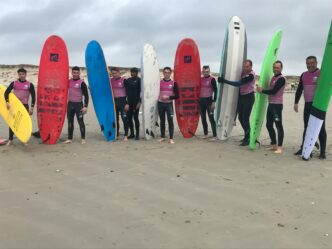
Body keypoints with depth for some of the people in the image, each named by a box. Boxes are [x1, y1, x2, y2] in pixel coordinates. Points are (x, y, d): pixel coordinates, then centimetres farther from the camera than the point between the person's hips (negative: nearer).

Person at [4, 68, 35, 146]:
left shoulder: (30, 84, -2)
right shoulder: (14, 83, 2)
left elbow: (33, 96, -1)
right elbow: (6, 92, -1)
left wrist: (32, 107, -8)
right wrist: (7, 102, -15)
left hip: (25, 106, -1)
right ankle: (10, 139, 11)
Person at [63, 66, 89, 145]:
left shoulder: (82, 83, -8)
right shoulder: (69, 81, 7)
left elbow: (86, 95, -9)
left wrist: (85, 106, -15)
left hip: (78, 104, -5)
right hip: (70, 104, 5)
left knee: (80, 121, -3)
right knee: (70, 122, 9)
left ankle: (83, 138, 7)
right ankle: (69, 138, 16)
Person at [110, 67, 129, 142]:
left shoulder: (123, 80, -7)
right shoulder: (111, 80, 6)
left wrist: (127, 103, -12)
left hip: (122, 101, -5)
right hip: (114, 101, 5)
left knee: (124, 118, -6)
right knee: (115, 119, 10)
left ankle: (126, 135, 2)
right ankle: (116, 135, 19)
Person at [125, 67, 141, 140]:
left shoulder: (139, 80, -4)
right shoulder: (128, 80, 11)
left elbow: (141, 91, -8)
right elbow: (126, 91, 14)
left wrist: (139, 102, -14)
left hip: (136, 102, -5)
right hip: (129, 102, 5)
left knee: (135, 118, -4)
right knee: (129, 118, 6)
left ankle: (137, 134, 5)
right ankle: (132, 133, 18)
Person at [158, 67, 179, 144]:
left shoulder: (173, 83, -1)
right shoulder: (159, 82, 4)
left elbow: (176, 96, -3)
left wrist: (168, 97, -14)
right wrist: (159, 97, -3)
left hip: (169, 104, -2)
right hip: (160, 104, 2)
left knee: (170, 121, -6)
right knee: (162, 120, 10)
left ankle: (171, 138, -2)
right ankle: (162, 137, 20)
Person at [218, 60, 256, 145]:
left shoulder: (251, 75, -18)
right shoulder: (243, 72, 7)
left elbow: (239, 83, -26)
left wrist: (225, 81, -28)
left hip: (249, 97, -8)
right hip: (241, 96, 8)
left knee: (245, 118, -9)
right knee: (240, 117, 10)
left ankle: (247, 139, 0)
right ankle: (247, 135, 25)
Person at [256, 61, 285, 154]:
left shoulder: (281, 79, -11)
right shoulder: (273, 77, 17)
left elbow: (273, 91, -18)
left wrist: (262, 90, -9)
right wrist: (262, 90, 6)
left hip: (277, 105, -9)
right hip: (270, 104, 9)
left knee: (278, 126, -7)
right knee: (269, 125, 12)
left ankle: (279, 147, -4)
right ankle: (274, 144, 23)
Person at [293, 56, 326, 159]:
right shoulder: (303, 75, 12)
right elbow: (299, 89, 16)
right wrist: (296, 103, 10)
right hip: (308, 104, 5)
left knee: (321, 128, -1)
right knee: (307, 127, 10)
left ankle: (323, 152, 5)